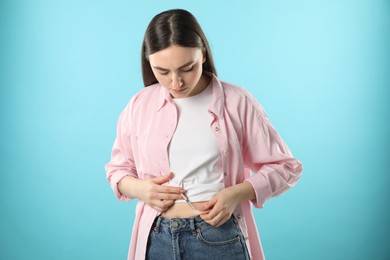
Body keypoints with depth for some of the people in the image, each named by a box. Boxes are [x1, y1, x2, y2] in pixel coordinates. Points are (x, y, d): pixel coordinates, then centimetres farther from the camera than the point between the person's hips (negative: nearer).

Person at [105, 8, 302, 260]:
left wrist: (237, 193, -16)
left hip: (220, 238, -2)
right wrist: (137, 188, -7)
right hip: (157, 238, 3)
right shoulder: (139, 105, 1)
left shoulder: (237, 102, -6)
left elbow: (285, 166, 0)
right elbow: (118, 167, 15)